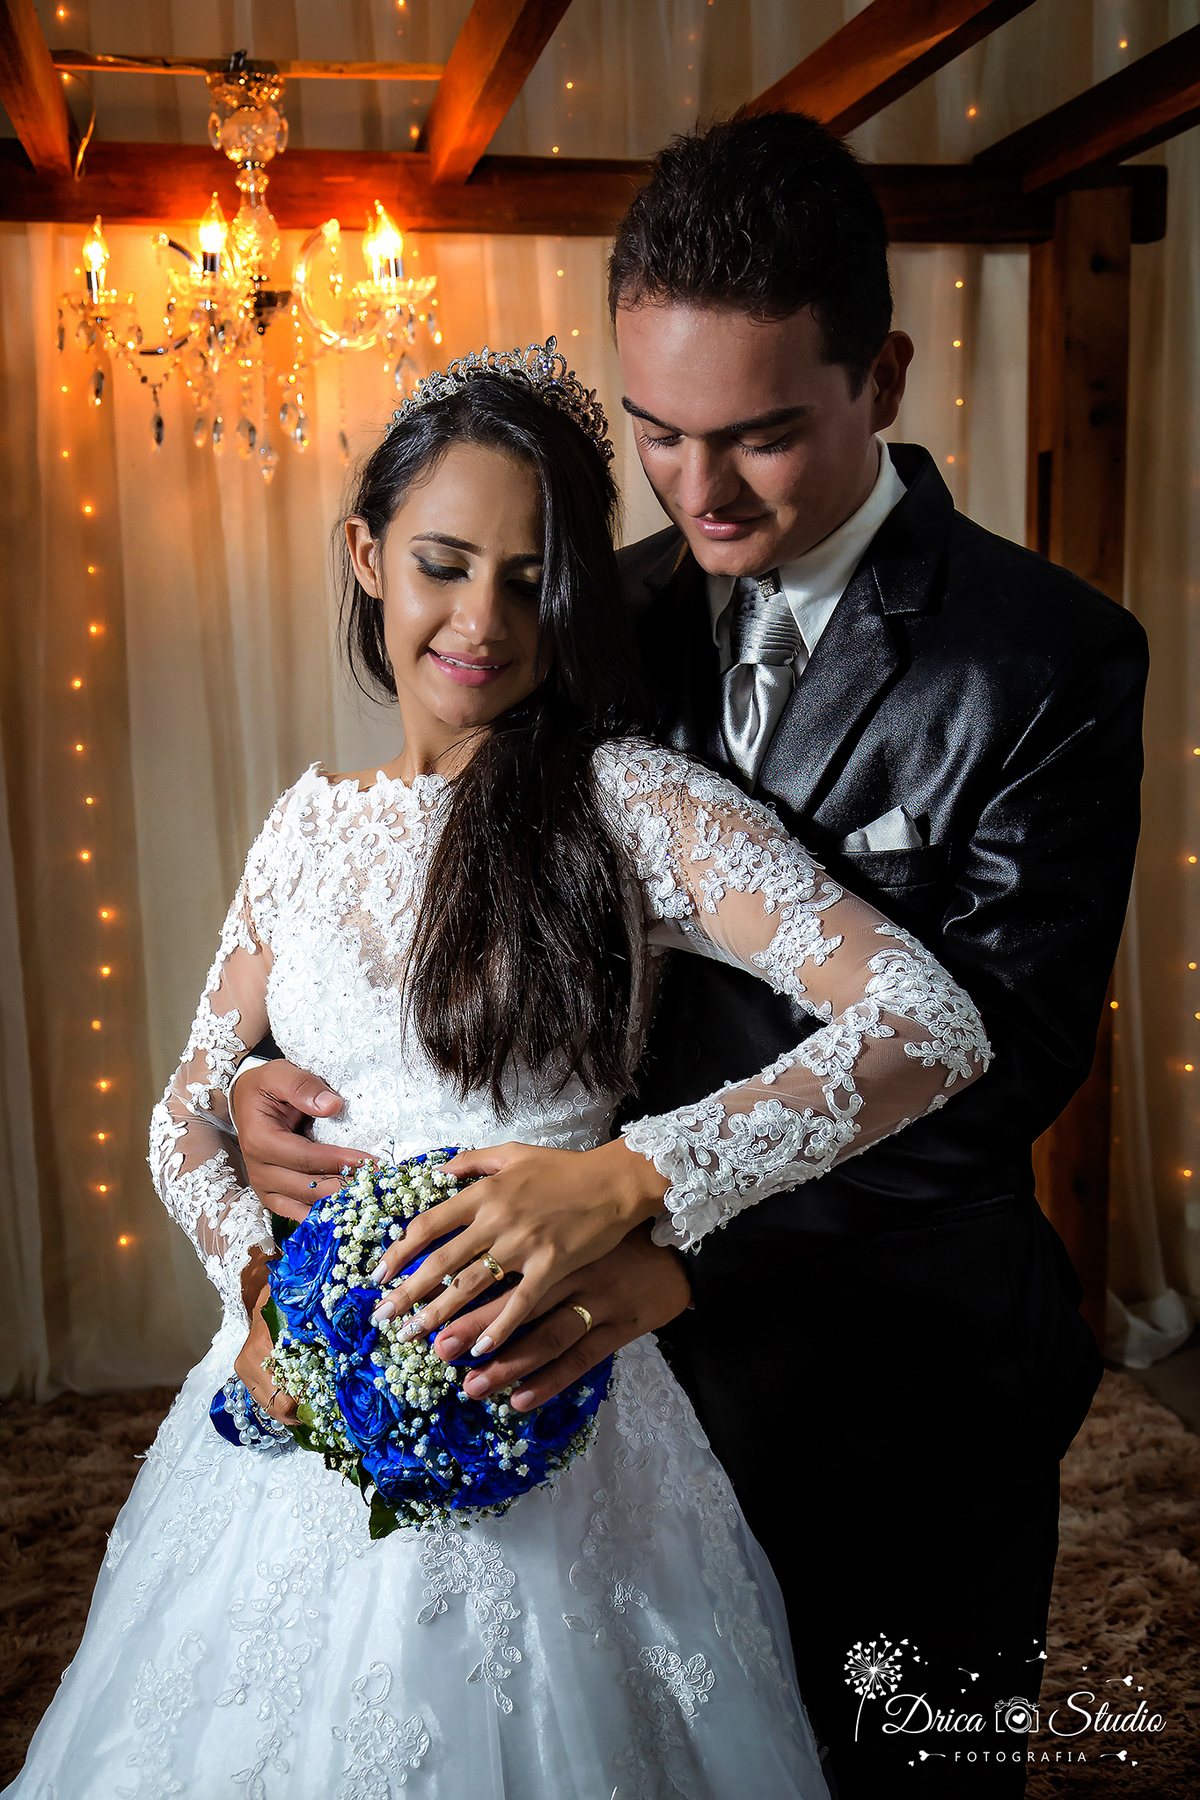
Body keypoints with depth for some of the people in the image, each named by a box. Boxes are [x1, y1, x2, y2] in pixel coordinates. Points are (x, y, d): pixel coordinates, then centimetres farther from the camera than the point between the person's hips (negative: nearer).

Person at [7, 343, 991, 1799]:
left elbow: (929, 1023, -22)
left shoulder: (633, 802, -12)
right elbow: (190, 1114, 9)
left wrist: (628, 1181, -31)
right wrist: (258, 1282, -11)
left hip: (536, 1421, -4)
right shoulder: (314, 822, 3)